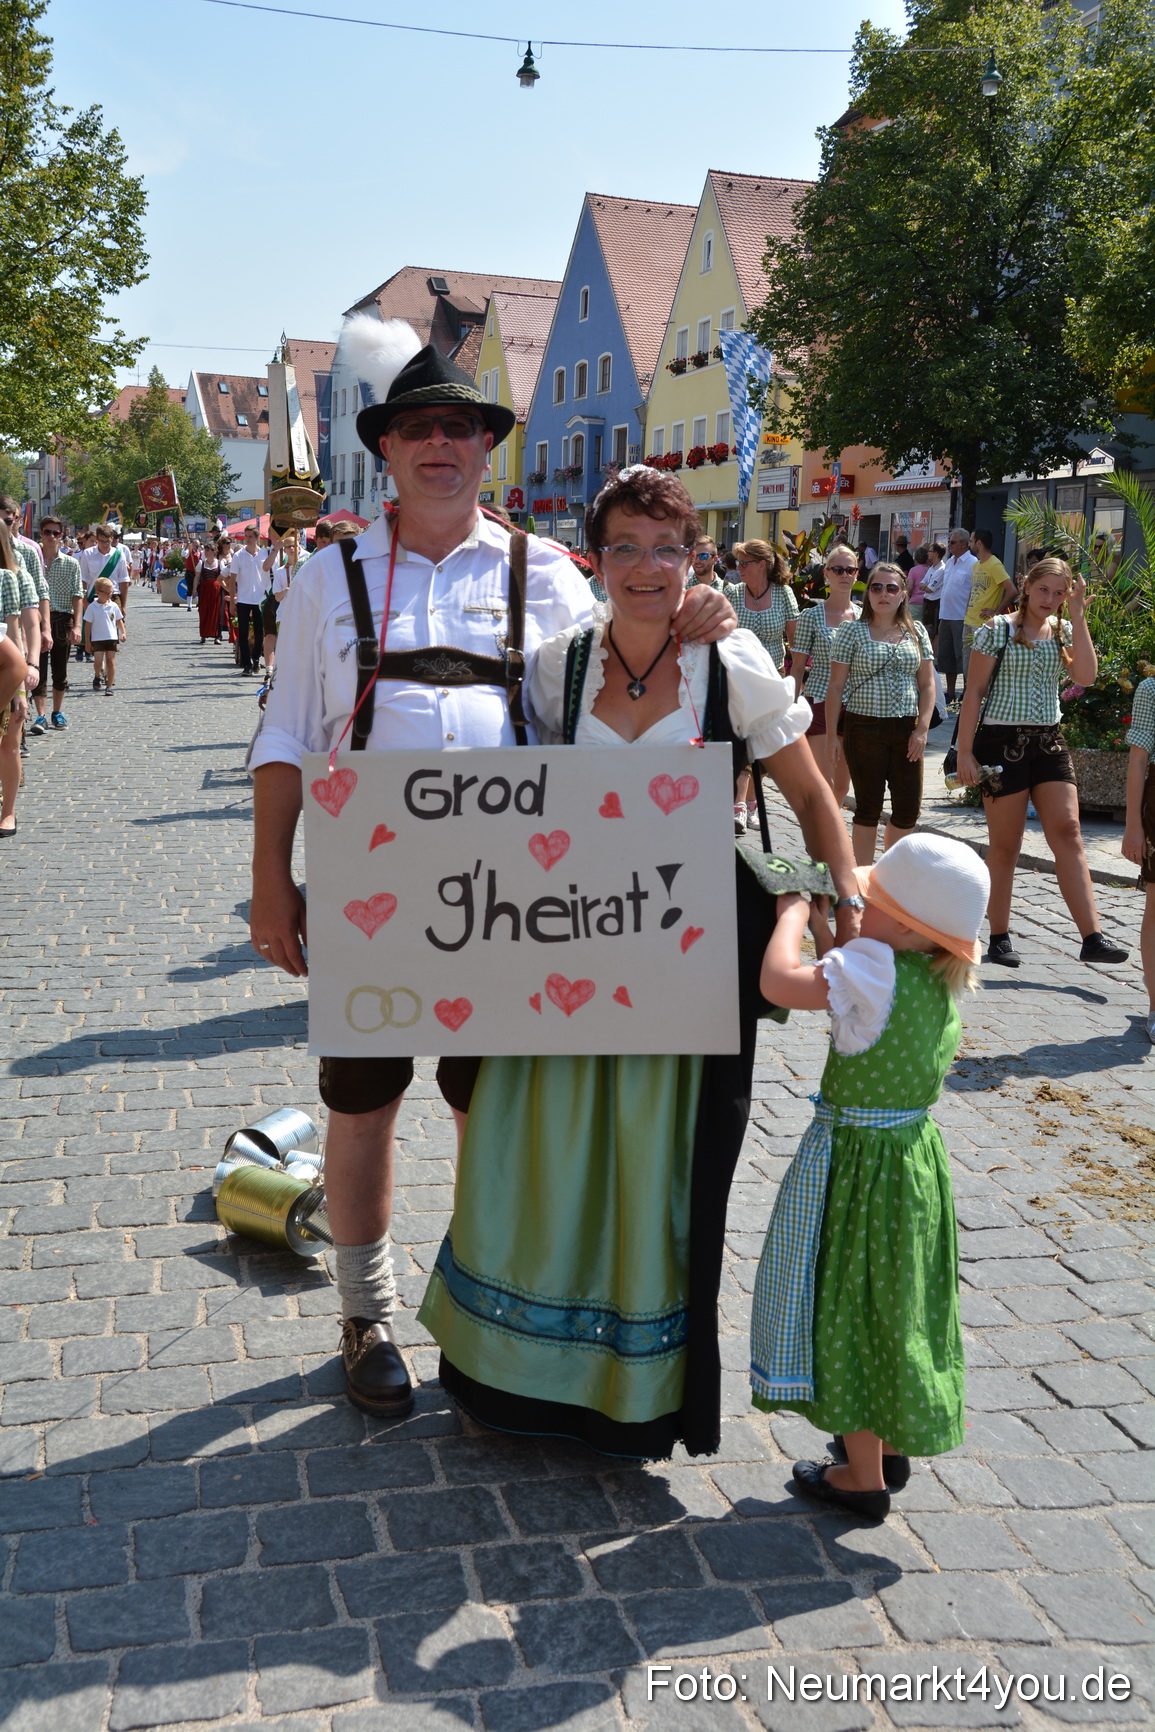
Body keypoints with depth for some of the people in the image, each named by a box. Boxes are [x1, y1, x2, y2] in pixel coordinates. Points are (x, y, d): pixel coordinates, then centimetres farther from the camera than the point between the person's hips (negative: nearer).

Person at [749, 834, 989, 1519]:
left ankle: (864, 1478, 19)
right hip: (918, 1153, 8)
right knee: (896, 1306, 22)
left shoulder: (875, 968, -25)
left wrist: (794, 909, -17)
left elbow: (781, 981, -35)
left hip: (855, 1162, -8)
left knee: (850, 1312, 7)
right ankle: (891, 1445, 39)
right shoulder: (946, 985, 0)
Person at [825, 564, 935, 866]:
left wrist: (922, 729, -2)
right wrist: (832, 735, -6)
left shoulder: (916, 632, 10)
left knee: (909, 808, 2)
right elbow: (836, 686, -1)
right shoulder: (852, 632, 0)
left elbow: (927, 684, 9)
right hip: (864, 728, -3)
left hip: (906, 730, 3)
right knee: (868, 807, 2)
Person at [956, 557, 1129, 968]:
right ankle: (999, 938, 14)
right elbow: (974, 691, -4)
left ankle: (1092, 938, -10)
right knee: (1005, 845, 2)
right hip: (1002, 742, -4)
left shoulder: (1064, 631, 9)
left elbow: (1085, 676, -8)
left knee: (1068, 833, -6)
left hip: (1048, 742, 4)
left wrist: (1077, 616, -8)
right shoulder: (997, 629, -3)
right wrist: (965, 752, -9)